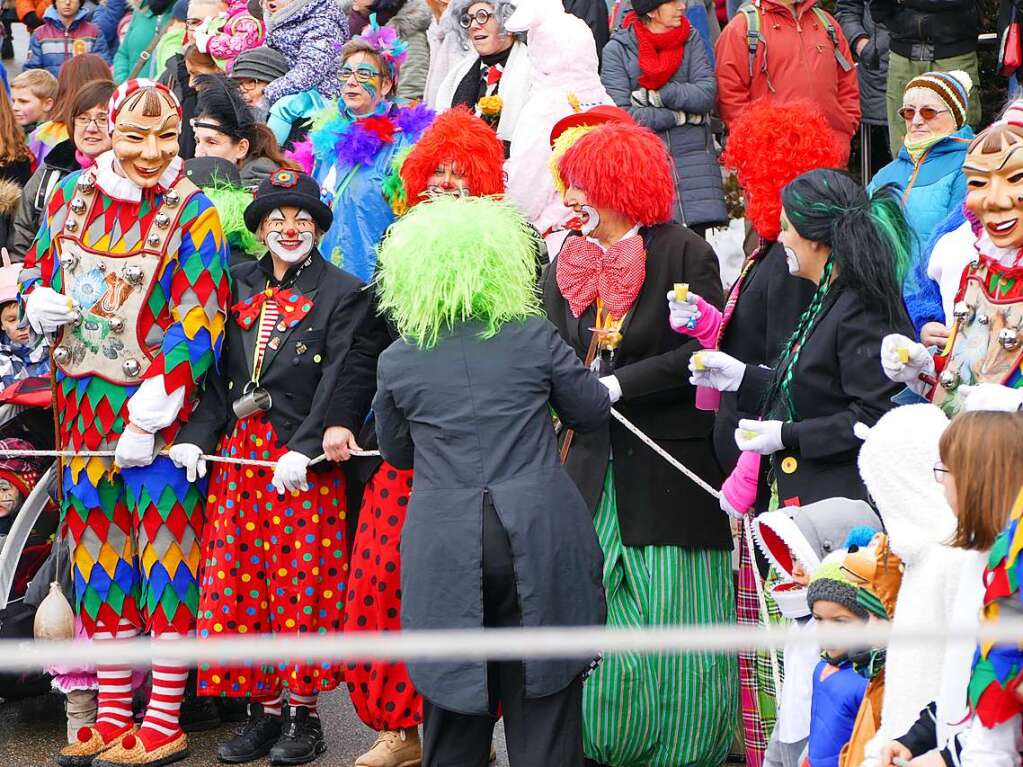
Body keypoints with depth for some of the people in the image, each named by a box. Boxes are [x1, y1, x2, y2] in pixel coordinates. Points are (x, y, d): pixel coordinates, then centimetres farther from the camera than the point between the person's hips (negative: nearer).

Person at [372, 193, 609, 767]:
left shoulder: (397, 360, 1)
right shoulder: (532, 336, -3)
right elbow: (593, 411, 9)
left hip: (445, 544, 1)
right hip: (539, 537, -1)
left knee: (454, 716, 12)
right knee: (542, 715, 6)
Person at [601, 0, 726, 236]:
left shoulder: (691, 39, 8)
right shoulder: (617, 49, -1)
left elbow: (708, 93, -3)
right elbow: (620, 115, -9)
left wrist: (658, 95, -11)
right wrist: (681, 116, -7)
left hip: (692, 159, 2)